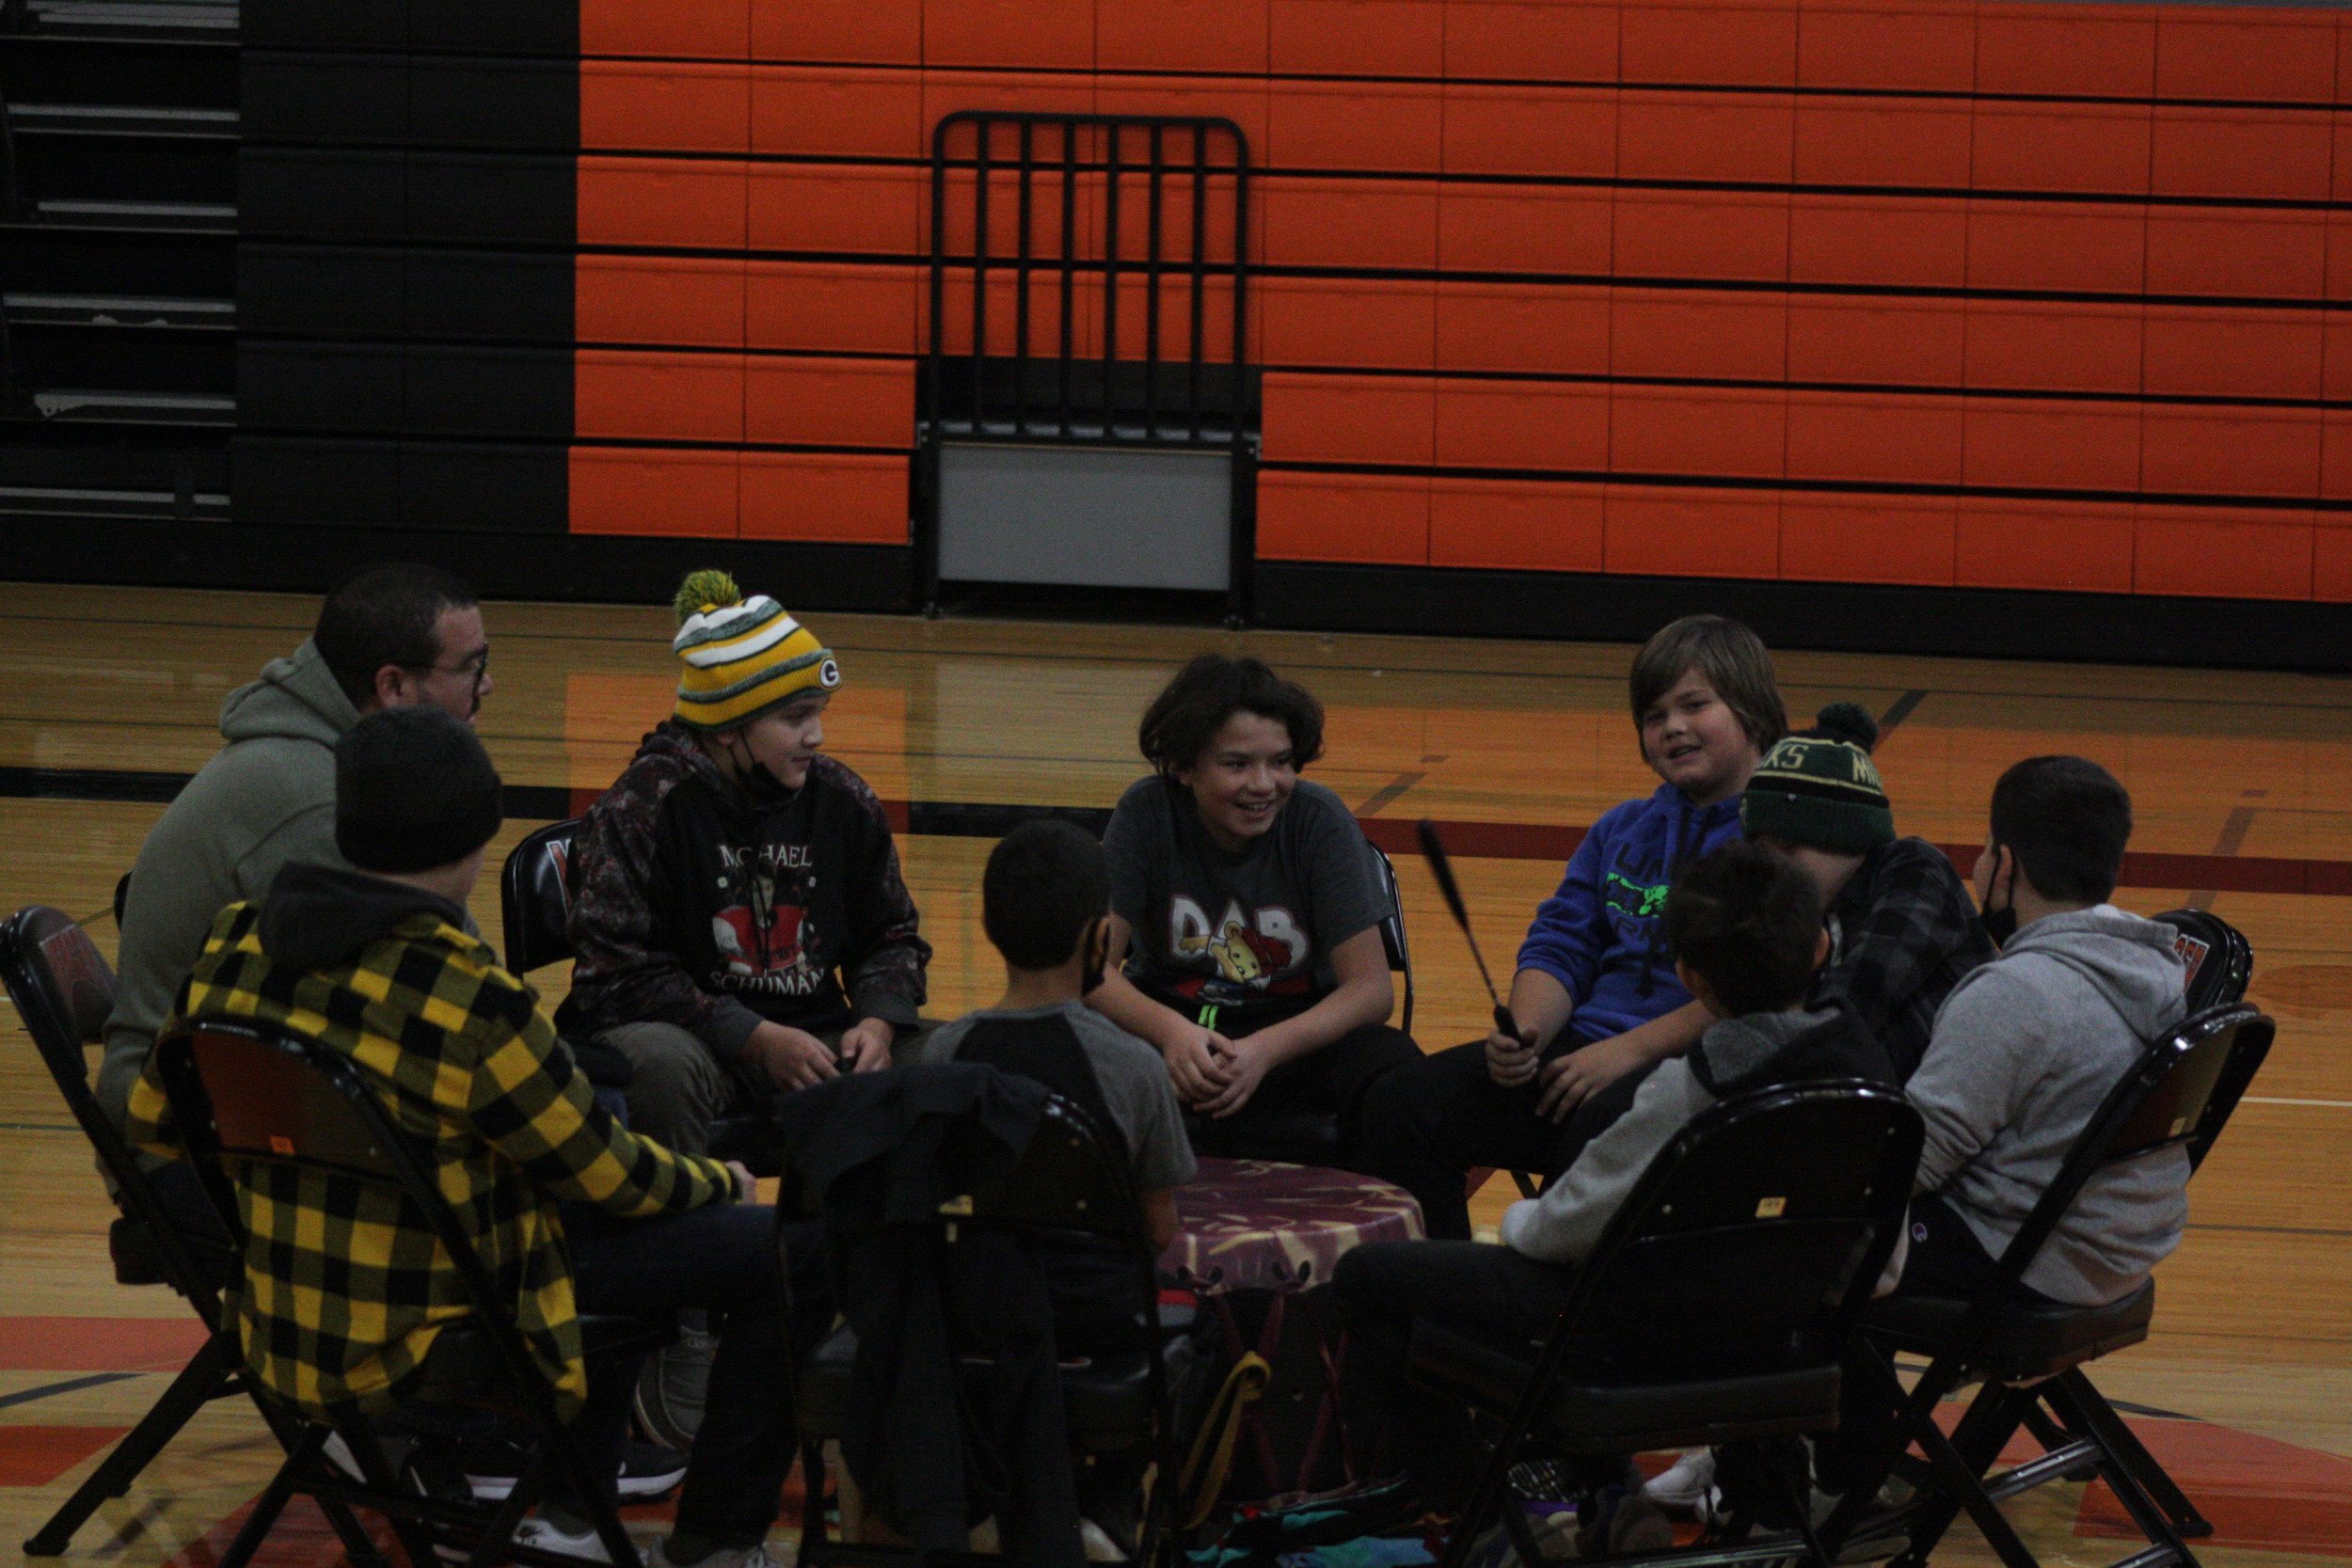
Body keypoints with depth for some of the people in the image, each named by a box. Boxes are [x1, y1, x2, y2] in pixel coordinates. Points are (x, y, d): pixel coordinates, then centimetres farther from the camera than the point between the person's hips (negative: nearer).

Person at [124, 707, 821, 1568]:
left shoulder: (234, 946, -5)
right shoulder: (468, 1001, -25)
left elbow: (153, 1123, 9)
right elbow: (612, 1175, -12)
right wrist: (720, 1183, 10)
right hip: (423, 1348, -8)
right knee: (787, 1251, 1)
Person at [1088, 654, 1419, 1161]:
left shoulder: (1319, 821, -12)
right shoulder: (1147, 812, -11)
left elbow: (1370, 987, -14)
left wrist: (1264, 1050, -32)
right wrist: (1170, 1031, -36)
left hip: (1297, 1031, 0)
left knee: (1395, 1072, -33)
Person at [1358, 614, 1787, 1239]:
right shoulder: (1622, 831, 24)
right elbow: (1559, 946, 19)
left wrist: (1632, 1050, -18)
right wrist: (1526, 1032, -4)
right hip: (1585, 1046, 8)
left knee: (1598, 1136, -39)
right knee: (1401, 1106, -10)